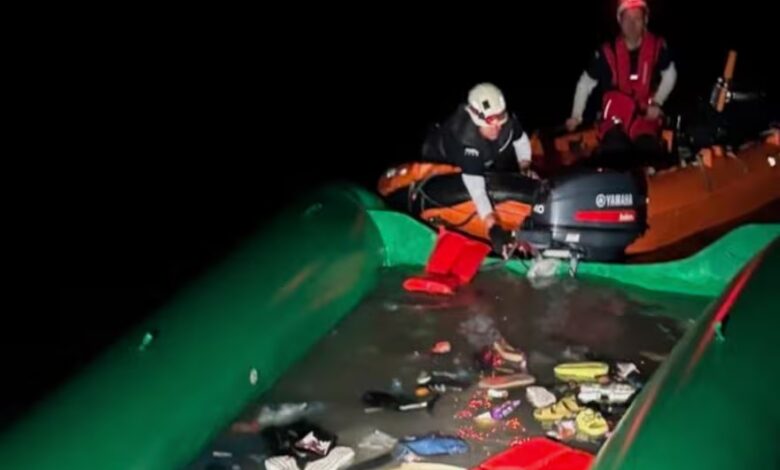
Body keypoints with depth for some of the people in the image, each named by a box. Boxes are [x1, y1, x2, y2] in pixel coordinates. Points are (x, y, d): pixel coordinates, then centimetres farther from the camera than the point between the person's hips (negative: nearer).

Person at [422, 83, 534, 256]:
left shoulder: (507, 121, -31)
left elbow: (521, 139, -5)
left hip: (485, 160, 6)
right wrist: (493, 228, -61)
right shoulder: (463, 139, -48)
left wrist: (525, 167, -21)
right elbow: (476, 188, -54)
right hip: (442, 162, -5)